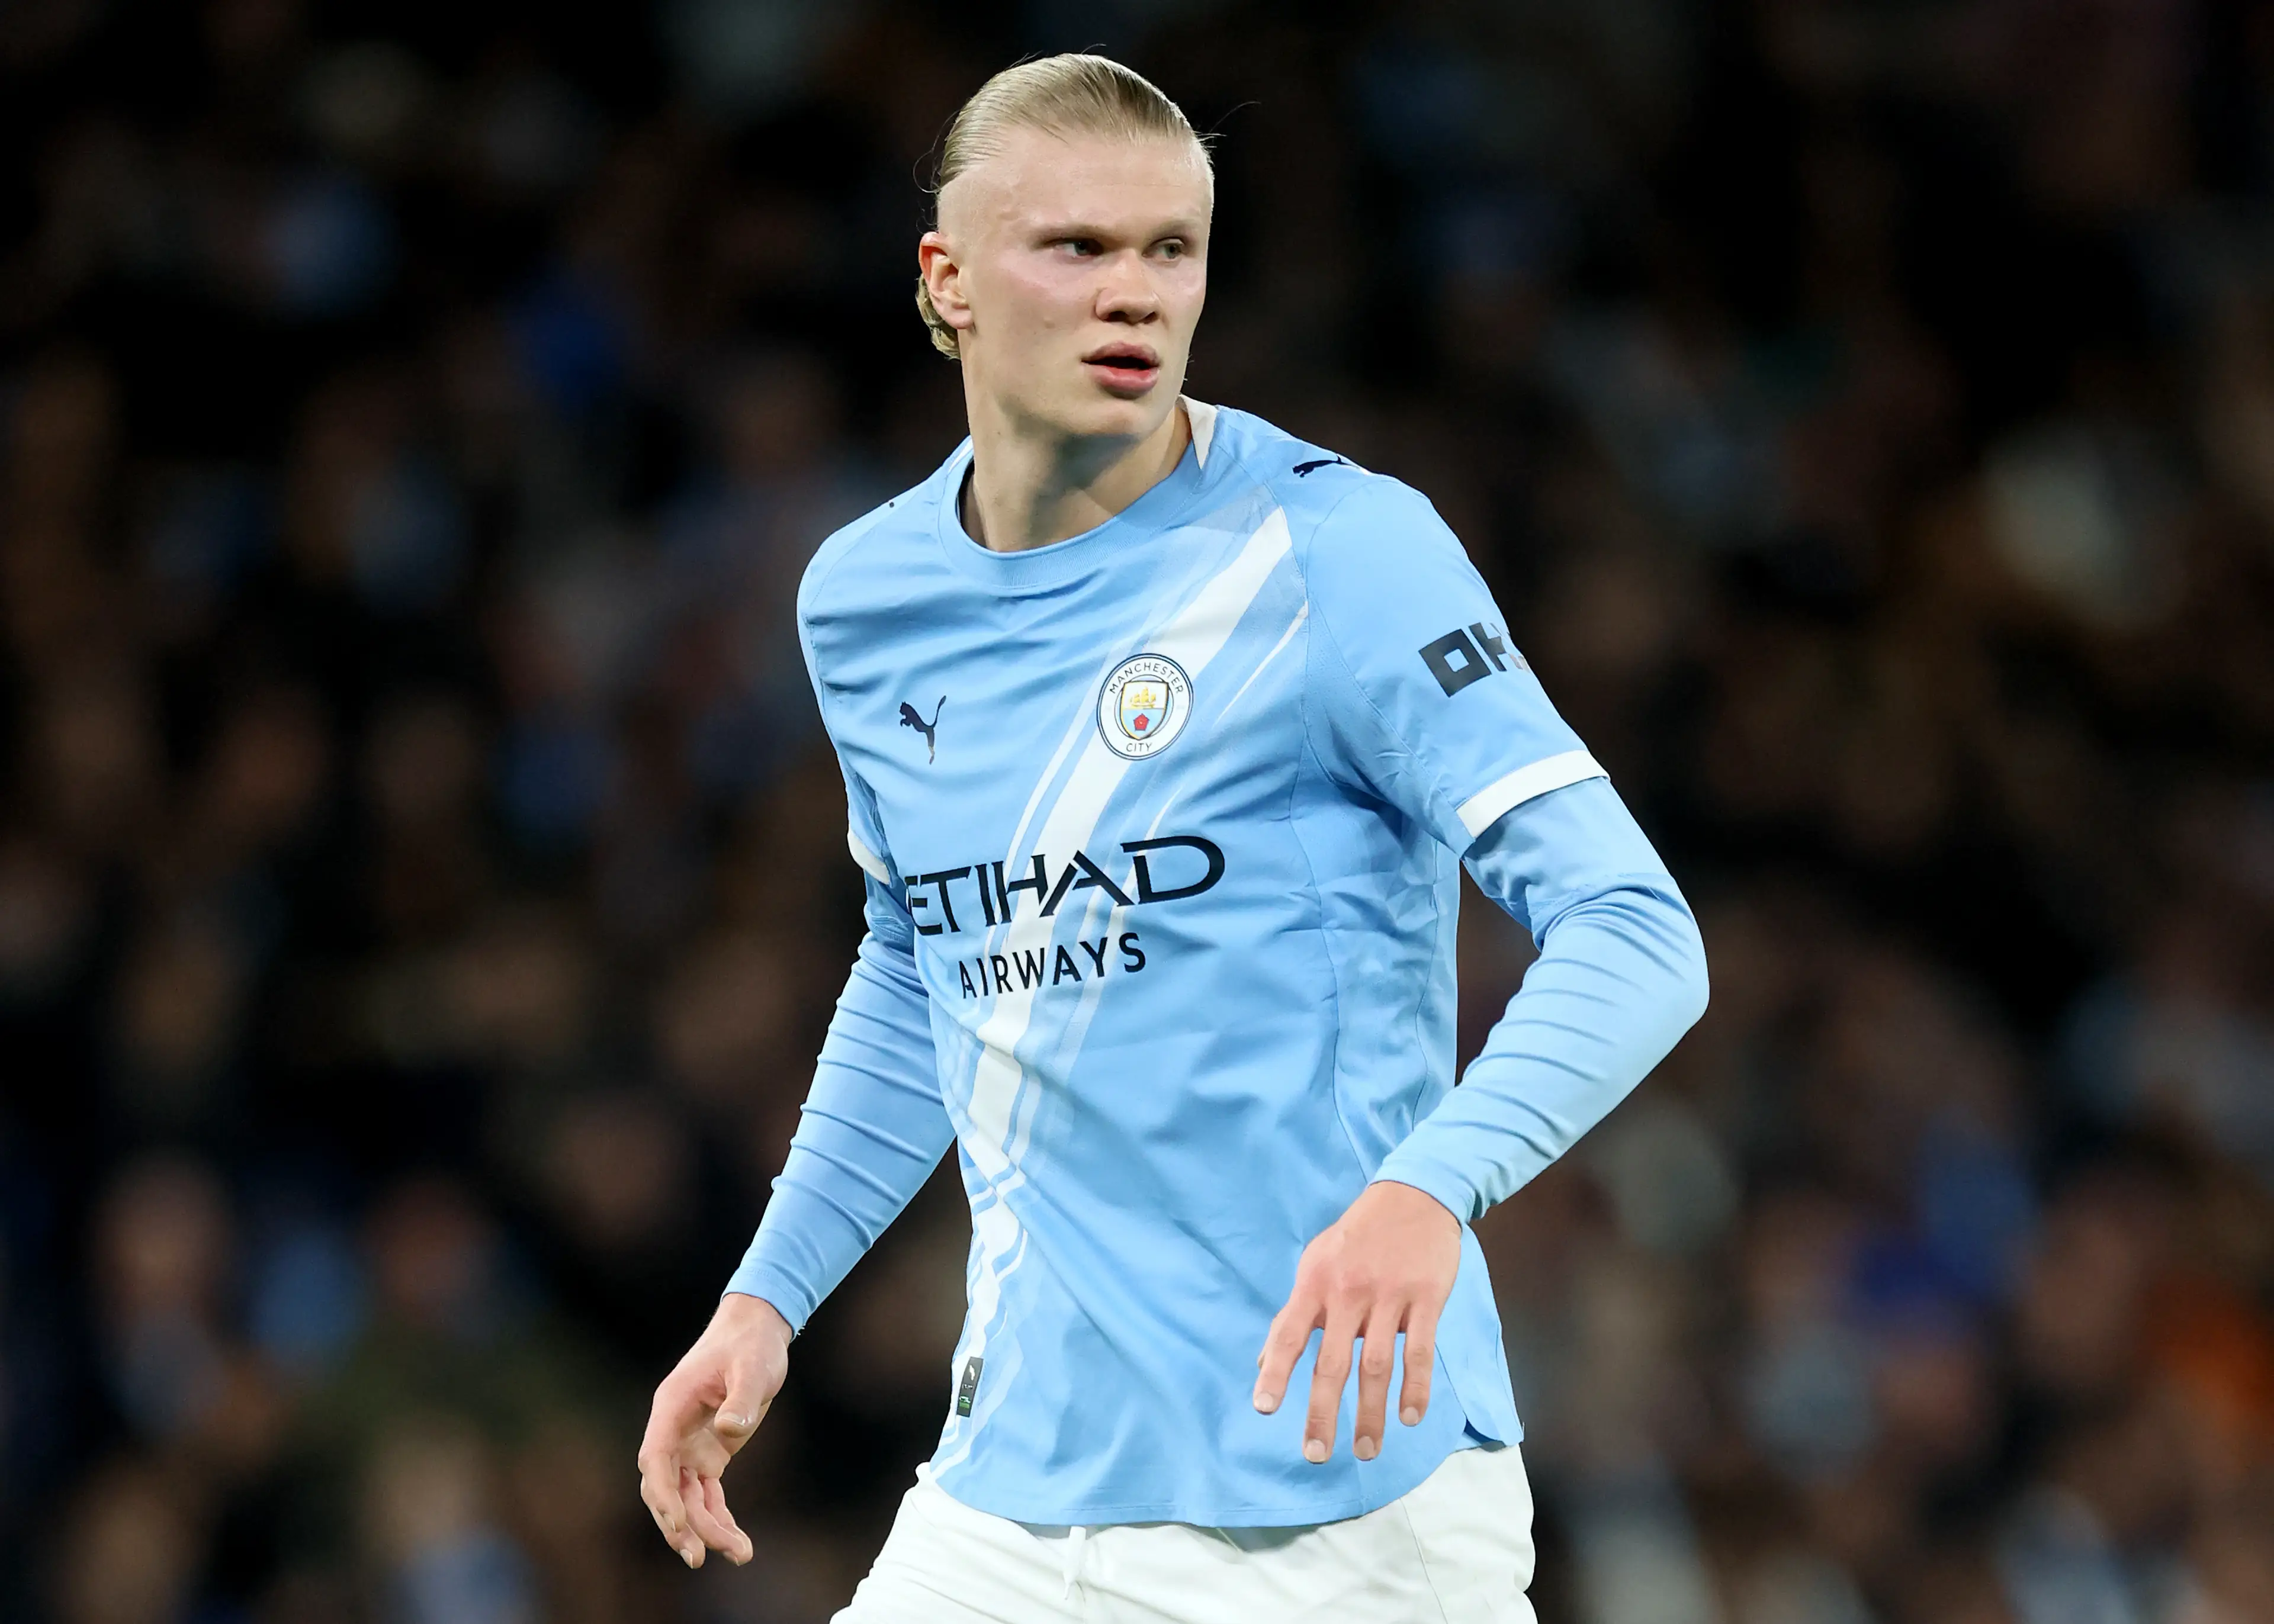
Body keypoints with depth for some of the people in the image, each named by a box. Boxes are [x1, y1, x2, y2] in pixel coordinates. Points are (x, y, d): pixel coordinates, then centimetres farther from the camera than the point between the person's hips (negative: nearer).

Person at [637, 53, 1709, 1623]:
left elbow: (1638, 938, -17)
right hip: (1009, 1492, 5)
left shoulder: (1340, 553, -10)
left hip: (1336, 1490, -5)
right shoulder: (863, 600, 8)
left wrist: (1427, 1190, -33)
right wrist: (769, 1297, 18)